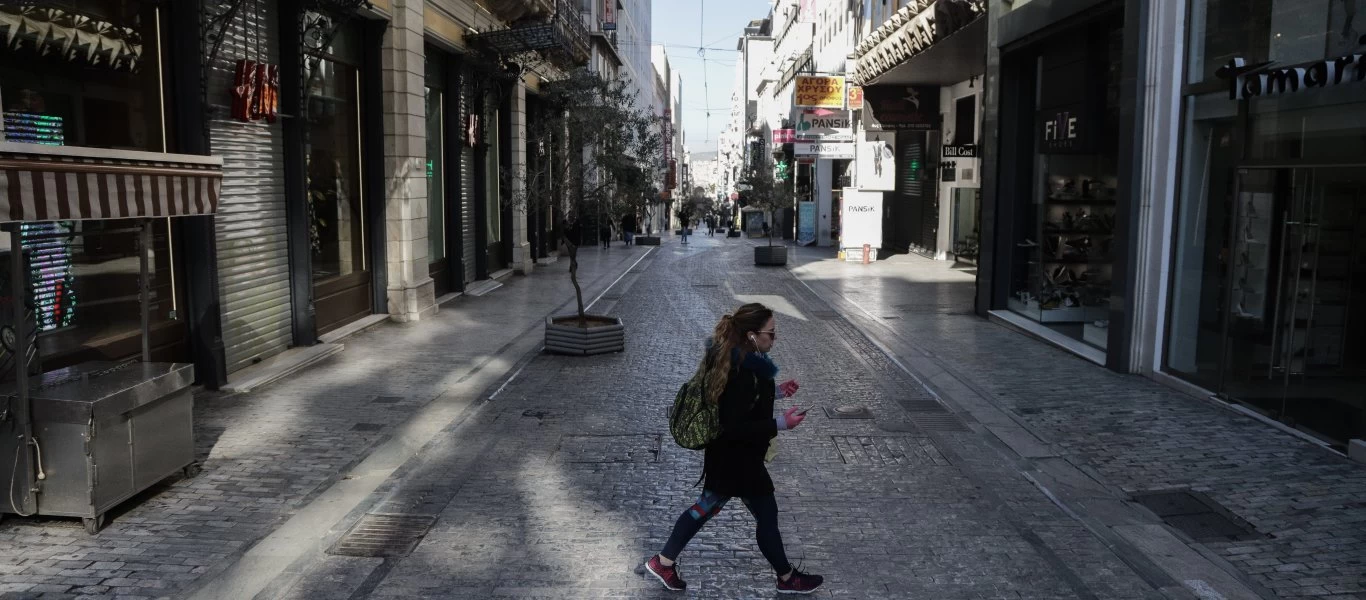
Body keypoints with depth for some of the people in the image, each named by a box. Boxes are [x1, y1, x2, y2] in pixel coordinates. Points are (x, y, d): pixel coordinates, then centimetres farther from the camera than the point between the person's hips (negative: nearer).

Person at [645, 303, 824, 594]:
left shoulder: (733, 358, -2)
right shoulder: (744, 373, -31)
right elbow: (735, 428, -30)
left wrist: (775, 390, 9)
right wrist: (780, 424, -25)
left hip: (725, 455, 9)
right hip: (738, 460, -9)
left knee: (707, 507, 22)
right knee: (766, 515, 11)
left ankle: (664, 562, 32)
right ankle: (787, 578, 32)